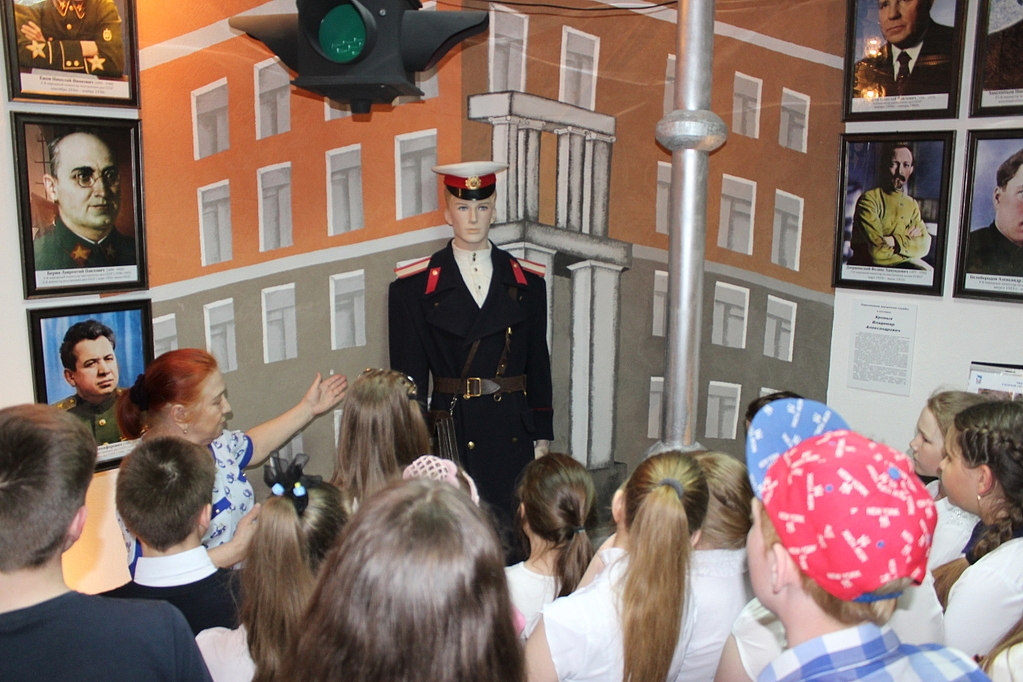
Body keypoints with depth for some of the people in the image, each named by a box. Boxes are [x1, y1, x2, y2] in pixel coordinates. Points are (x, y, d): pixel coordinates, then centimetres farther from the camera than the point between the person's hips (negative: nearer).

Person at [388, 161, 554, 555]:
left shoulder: (528, 281, 8)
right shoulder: (414, 286, 1)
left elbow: (539, 364, 9)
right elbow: (408, 374, 0)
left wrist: (542, 435, 6)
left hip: (514, 431, 2)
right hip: (452, 431, -2)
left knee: (513, 534, 7)